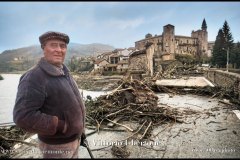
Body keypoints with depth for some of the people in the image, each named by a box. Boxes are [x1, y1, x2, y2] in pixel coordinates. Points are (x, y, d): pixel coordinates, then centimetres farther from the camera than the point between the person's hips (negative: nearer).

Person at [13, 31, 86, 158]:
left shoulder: (64, 73, 5)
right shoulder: (35, 77, -22)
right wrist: (61, 126, -24)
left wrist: (80, 130, 14)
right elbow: (23, 116, -28)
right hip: (56, 146, -7)